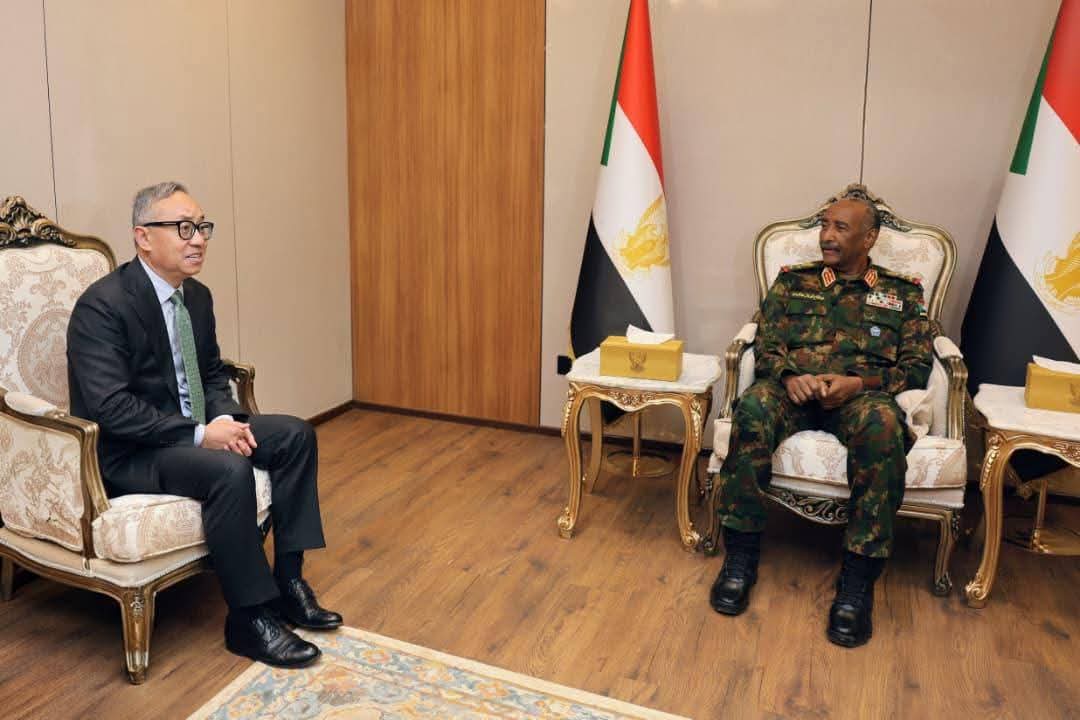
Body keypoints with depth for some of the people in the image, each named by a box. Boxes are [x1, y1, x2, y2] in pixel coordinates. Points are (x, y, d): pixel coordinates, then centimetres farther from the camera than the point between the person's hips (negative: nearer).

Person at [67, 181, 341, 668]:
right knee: (229, 469, -33)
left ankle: (288, 579, 0)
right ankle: (250, 617, -17)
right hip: (125, 454, -8)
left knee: (295, 435, -5)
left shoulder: (197, 295, 5)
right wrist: (201, 434, -27)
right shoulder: (102, 306, -20)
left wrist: (225, 418, -8)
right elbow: (109, 407, -26)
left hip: (190, 431, 8)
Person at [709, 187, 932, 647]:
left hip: (863, 393, -1)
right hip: (795, 389, 1)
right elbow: (766, 345, 12)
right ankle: (741, 554, -27)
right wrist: (789, 376, -12)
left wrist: (859, 383, -11)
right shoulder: (792, 281, 21)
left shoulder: (904, 293, 19)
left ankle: (858, 579, -31)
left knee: (882, 423, -39)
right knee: (754, 407, -36)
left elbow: (917, 365, 9)